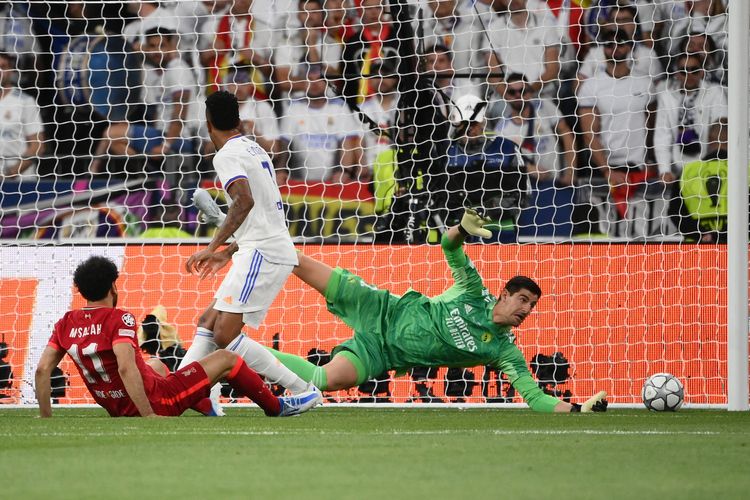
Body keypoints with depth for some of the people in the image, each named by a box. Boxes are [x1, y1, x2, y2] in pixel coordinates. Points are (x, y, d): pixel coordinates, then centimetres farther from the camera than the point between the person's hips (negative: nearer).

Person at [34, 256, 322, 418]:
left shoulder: (65, 325, -2)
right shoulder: (119, 319, -21)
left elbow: (42, 370, -7)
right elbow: (126, 368, -32)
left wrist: (46, 418, -1)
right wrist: (148, 416, -31)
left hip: (117, 411, 7)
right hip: (155, 401, -7)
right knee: (226, 359, 8)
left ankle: (209, 410, 49)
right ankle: (277, 408, 27)